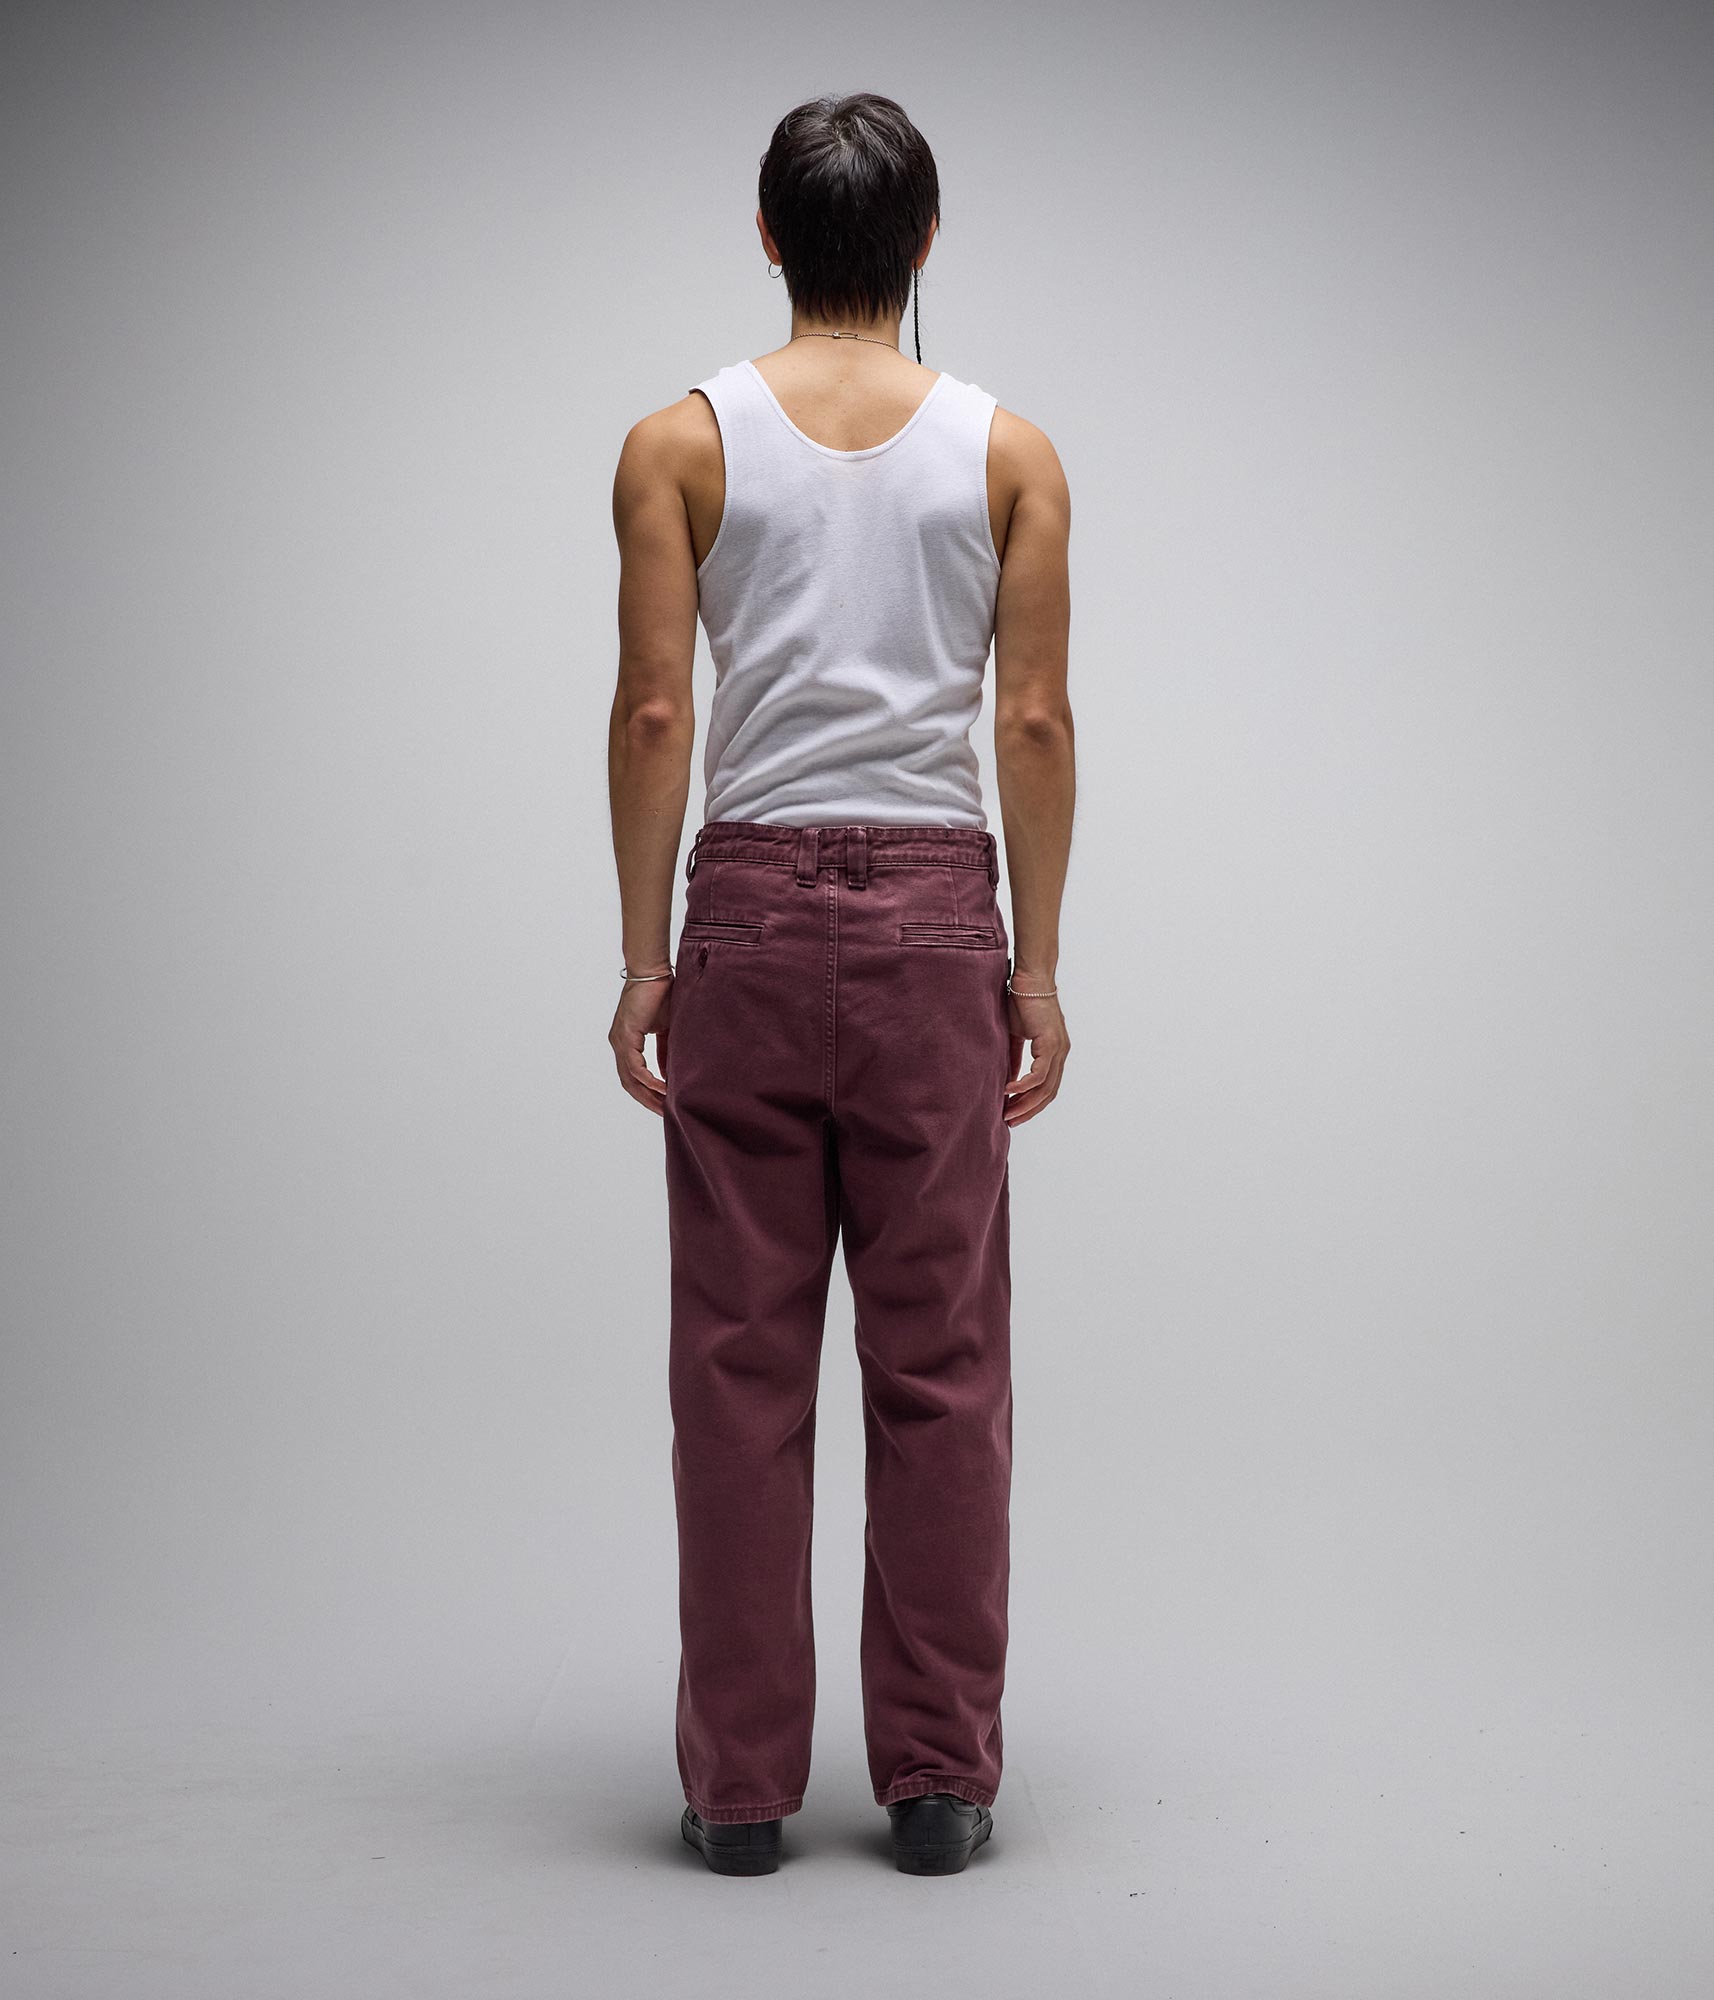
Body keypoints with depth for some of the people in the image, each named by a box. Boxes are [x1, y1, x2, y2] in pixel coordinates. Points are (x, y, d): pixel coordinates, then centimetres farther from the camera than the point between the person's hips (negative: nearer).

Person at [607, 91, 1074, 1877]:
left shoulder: (681, 442, 1)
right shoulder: (1010, 452, 3)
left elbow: (653, 713, -4)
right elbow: (1034, 722, -1)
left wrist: (643, 963, 1)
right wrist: (1038, 969, 4)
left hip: (749, 915, 0)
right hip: (934, 921, 0)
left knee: (741, 1364, 6)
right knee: (941, 1365, 6)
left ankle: (740, 1787, 11)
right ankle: (937, 1783, 12)